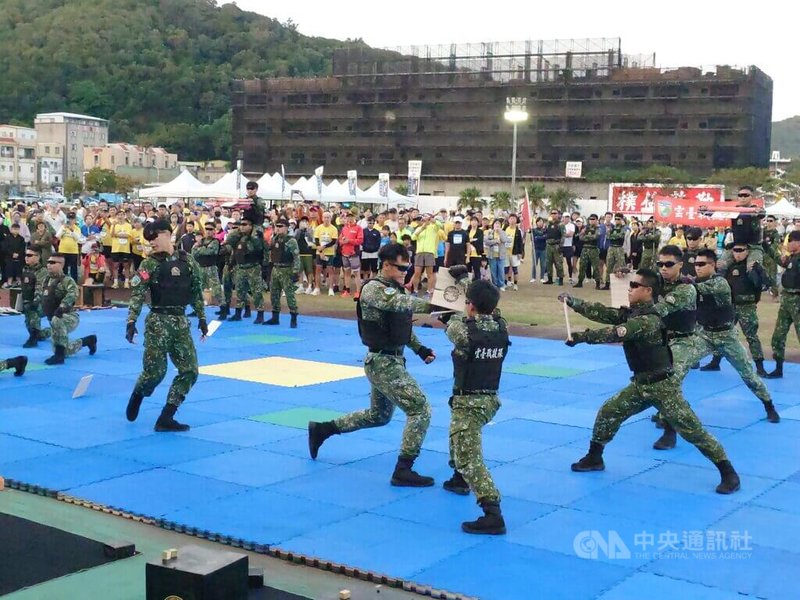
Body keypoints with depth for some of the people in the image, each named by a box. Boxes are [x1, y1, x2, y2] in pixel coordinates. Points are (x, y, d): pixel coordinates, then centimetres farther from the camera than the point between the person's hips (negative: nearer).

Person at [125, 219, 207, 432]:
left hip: (181, 322, 4)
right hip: (158, 322, -4)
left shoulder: (188, 261, 6)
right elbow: (137, 294, -10)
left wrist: (202, 318, 12)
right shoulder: (150, 264, -4)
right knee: (155, 371, -6)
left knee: (190, 371, -3)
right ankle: (137, 396, 29)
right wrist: (131, 322, -20)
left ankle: (166, 418, 3)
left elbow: (197, 291, 13)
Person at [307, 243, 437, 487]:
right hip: (382, 363, -10)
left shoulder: (396, 289, 10)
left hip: (392, 361, 10)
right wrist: (434, 305, -50)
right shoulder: (373, 289, -18)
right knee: (421, 409, -13)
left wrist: (419, 349, 6)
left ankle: (321, 429, 35)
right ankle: (403, 471, -6)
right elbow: (400, 303, -37)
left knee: (379, 416, 24)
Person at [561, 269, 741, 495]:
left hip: (663, 385, -9)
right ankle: (594, 458, 25)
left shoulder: (649, 320, -25)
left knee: (692, 430, -8)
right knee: (607, 413, 9)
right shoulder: (630, 313, 5)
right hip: (640, 384, 9)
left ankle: (728, 473, -1)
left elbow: (614, 334, -32)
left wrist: (581, 337, -28)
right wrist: (571, 301, -5)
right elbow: (601, 313, 2)